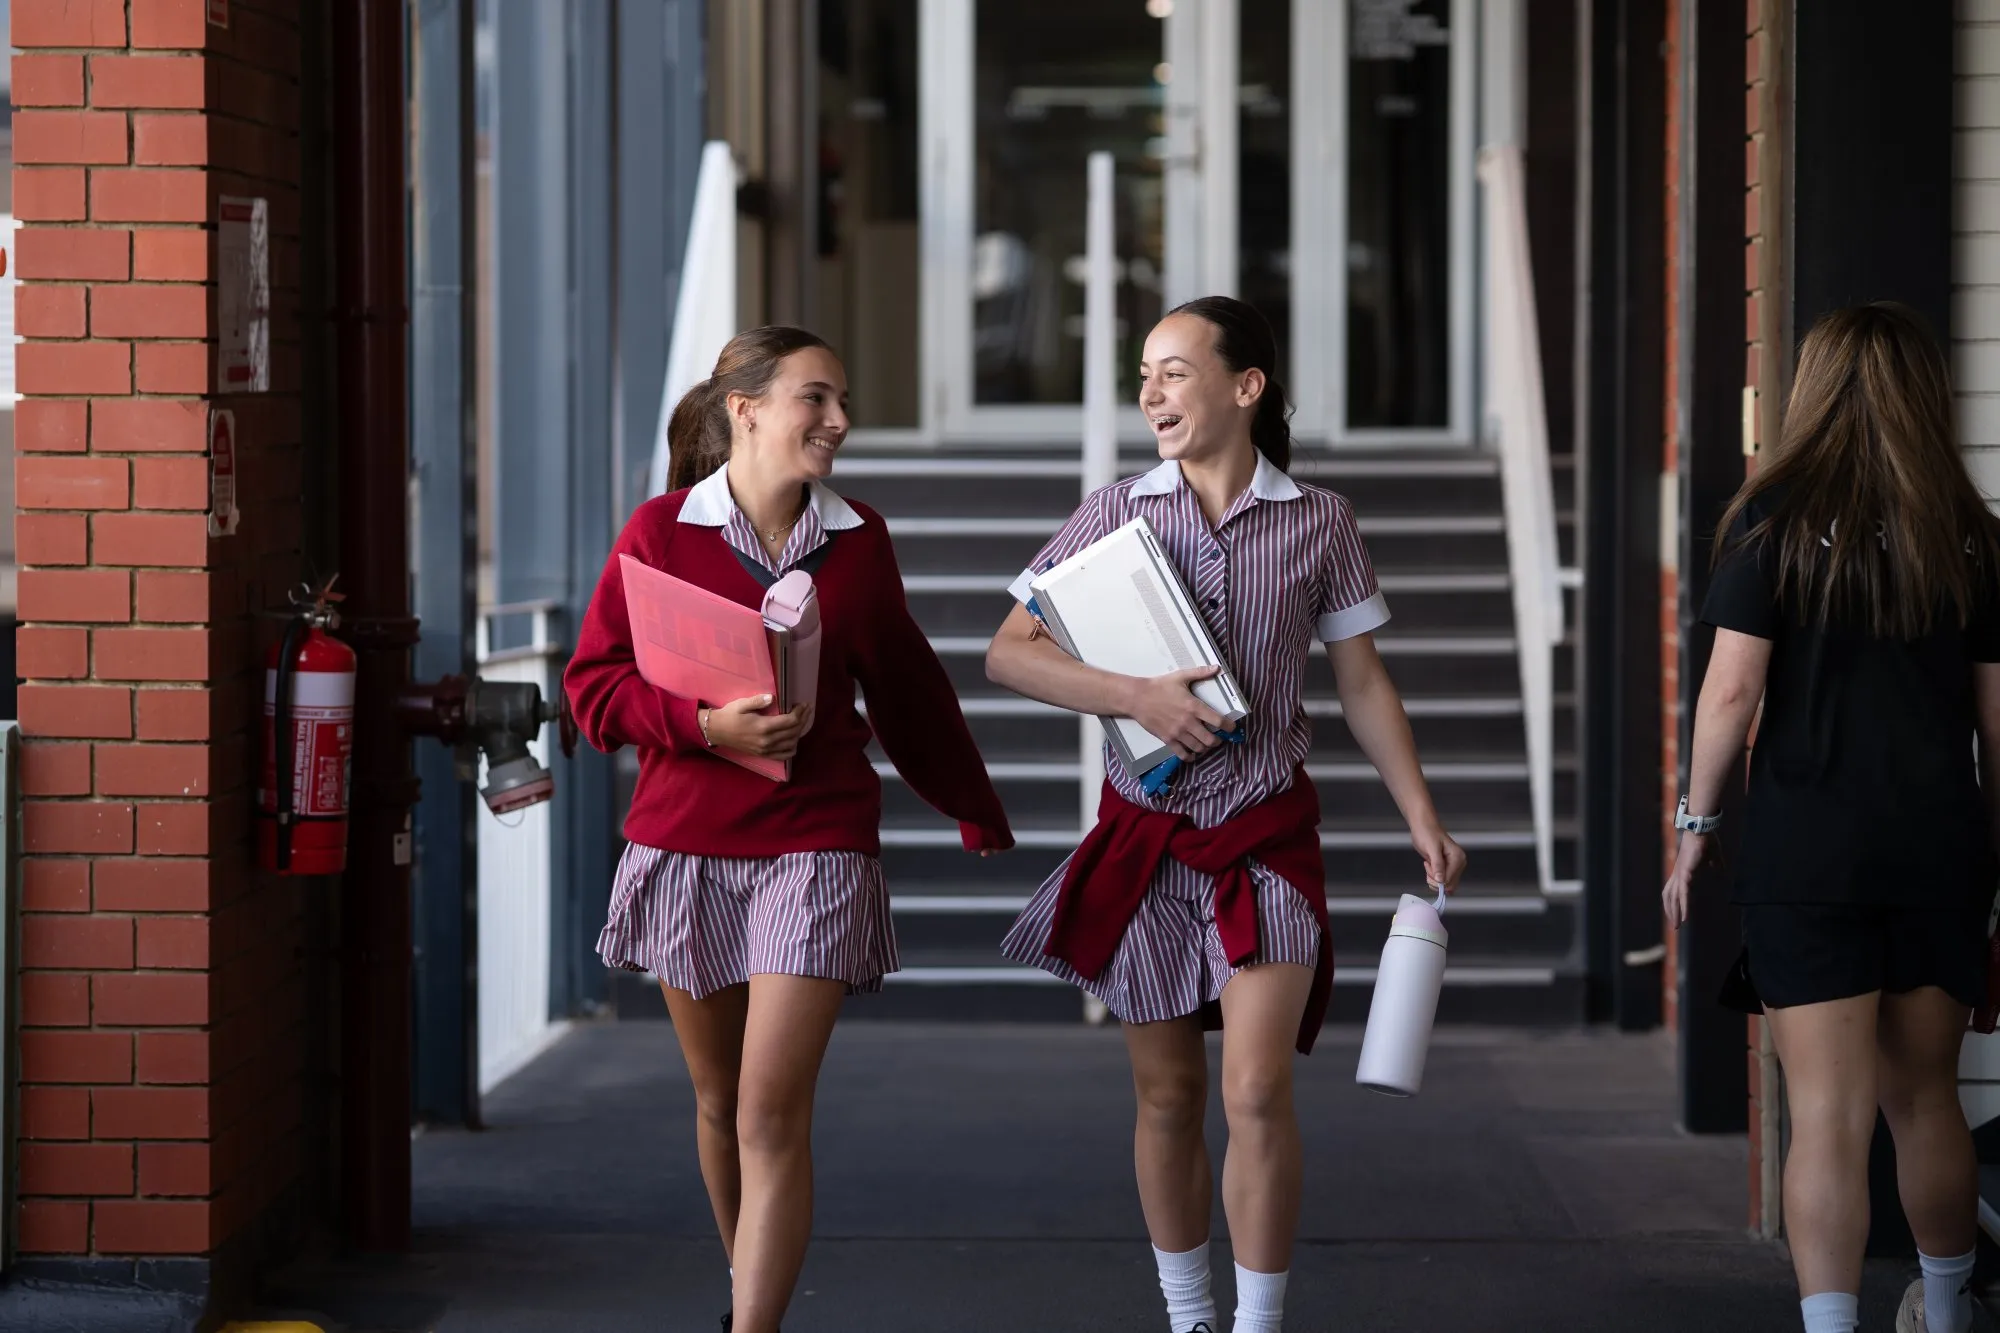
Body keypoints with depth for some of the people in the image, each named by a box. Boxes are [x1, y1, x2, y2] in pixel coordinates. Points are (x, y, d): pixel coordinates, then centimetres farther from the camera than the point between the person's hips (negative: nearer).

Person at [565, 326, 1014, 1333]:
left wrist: (977, 815, 26)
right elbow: (595, 683, -1)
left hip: (815, 848, 0)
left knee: (772, 1112, -10)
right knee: (719, 1103, 14)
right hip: (683, 845, 1)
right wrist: (708, 725, -18)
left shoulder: (859, 540, 4)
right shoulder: (661, 531, -2)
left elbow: (907, 688, 17)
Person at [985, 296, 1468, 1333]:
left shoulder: (1319, 524, -1)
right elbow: (1007, 654, -4)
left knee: (1257, 1091, -12)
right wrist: (1136, 697, -17)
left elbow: (1363, 683, 7)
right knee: (1167, 1097, 9)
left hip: (1268, 831, -1)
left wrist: (1423, 821, 3)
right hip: (1145, 836, 1)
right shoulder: (1116, 514, -1)